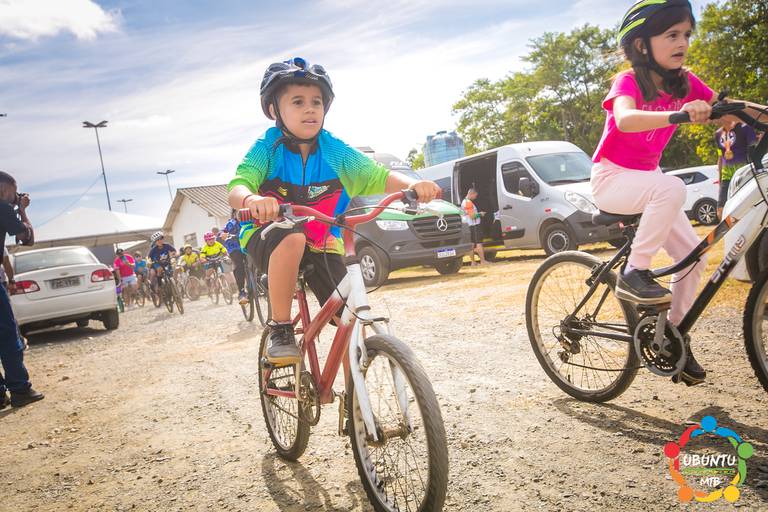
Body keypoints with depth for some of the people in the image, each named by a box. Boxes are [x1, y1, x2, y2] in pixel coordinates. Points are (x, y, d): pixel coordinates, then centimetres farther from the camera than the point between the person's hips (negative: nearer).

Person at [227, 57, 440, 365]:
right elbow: (236, 188, -30)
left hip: (321, 246, 3)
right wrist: (252, 200, -55)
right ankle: (280, 329, -22)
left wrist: (411, 185, -41)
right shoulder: (267, 148, -15)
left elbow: (378, 176, -19)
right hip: (270, 238, -3)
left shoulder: (335, 151, -9)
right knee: (292, 237, -39)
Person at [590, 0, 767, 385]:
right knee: (672, 188, -36)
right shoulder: (628, 81, -17)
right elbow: (625, 119, -38)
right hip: (611, 178, -6)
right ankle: (633, 274, -22)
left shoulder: (685, 83, 1)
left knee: (694, 256, -2)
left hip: (647, 178, 7)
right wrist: (678, 114, -54)